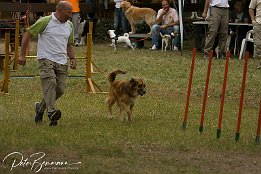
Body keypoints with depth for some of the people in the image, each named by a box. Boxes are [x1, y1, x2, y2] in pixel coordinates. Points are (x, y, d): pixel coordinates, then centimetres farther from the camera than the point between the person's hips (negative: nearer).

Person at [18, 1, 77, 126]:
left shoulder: (69, 25, 14)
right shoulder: (45, 22, -5)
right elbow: (28, 34, 0)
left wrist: (72, 58, 8)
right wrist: (22, 55, -4)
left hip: (62, 62, 6)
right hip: (46, 59, -6)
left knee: (60, 89, -3)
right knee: (50, 83, -25)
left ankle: (41, 107, 20)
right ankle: (51, 112, -37)